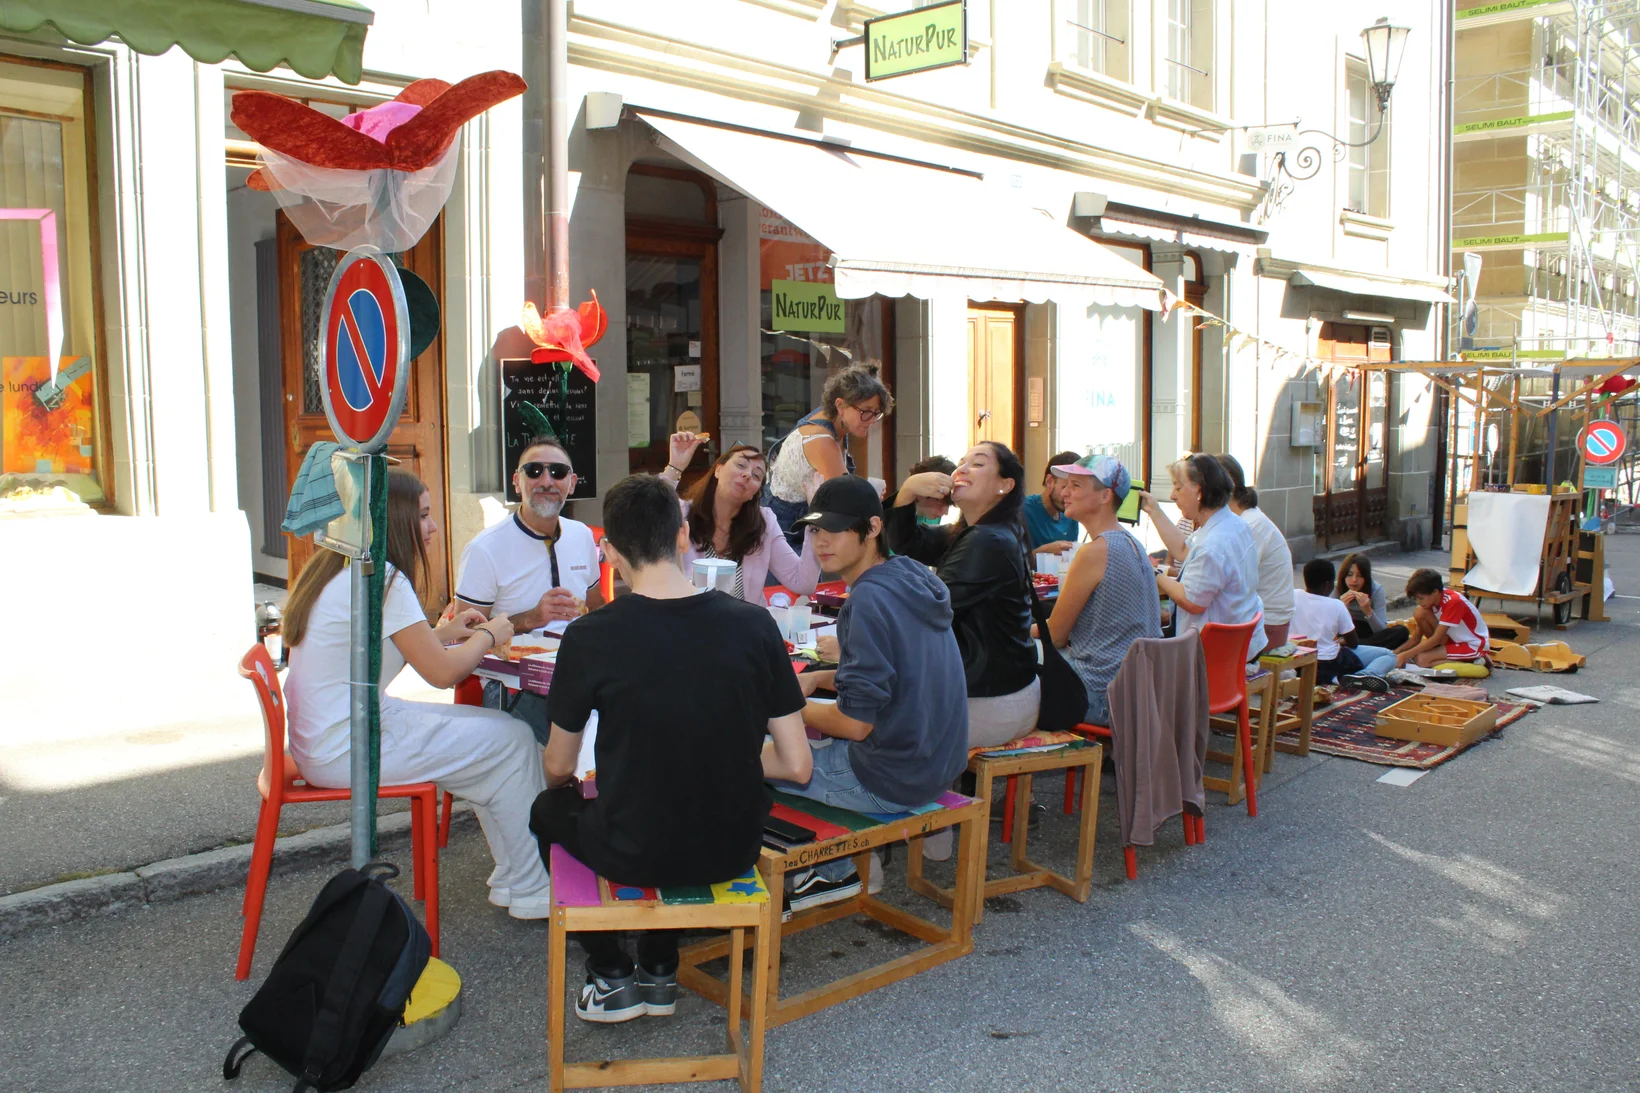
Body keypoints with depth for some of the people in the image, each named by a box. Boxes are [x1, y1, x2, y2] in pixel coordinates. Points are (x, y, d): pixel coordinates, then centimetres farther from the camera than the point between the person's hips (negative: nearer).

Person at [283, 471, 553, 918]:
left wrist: (443, 633, 12)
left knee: (495, 728, 12)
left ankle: (513, 878, 16)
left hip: (319, 738, 10)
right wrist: (490, 634, 1)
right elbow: (442, 672, -16)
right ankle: (531, 890, 8)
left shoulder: (334, 570, 11)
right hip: (345, 749, -10)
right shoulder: (382, 578, -18)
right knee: (512, 740, -4)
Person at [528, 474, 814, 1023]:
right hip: (732, 851, 3)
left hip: (634, 856, -3)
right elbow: (797, 766, -6)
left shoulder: (589, 637, -17)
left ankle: (611, 976, 25)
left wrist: (567, 783, 22)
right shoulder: (754, 624, -11)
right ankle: (659, 969, 34)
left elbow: (558, 768, -2)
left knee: (549, 808, 29)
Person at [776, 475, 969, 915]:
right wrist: (817, 679, 8)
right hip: (935, 764, 9)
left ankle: (838, 871, 16)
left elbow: (856, 722, -23)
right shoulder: (911, 577, 6)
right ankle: (836, 868, 27)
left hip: (891, 781, -9)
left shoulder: (870, 599, -22)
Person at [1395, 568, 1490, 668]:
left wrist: (1405, 655, -28)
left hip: (1474, 645, -8)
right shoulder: (1431, 599, -3)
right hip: (1454, 640, 8)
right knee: (1419, 613, -10)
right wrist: (1396, 652, -15)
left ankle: (1473, 659, -9)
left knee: (1422, 659, -25)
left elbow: (1436, 638, -26)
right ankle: (1442, 651, -2)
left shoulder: (1453, 602, -26)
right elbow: (1416, 638, 0)